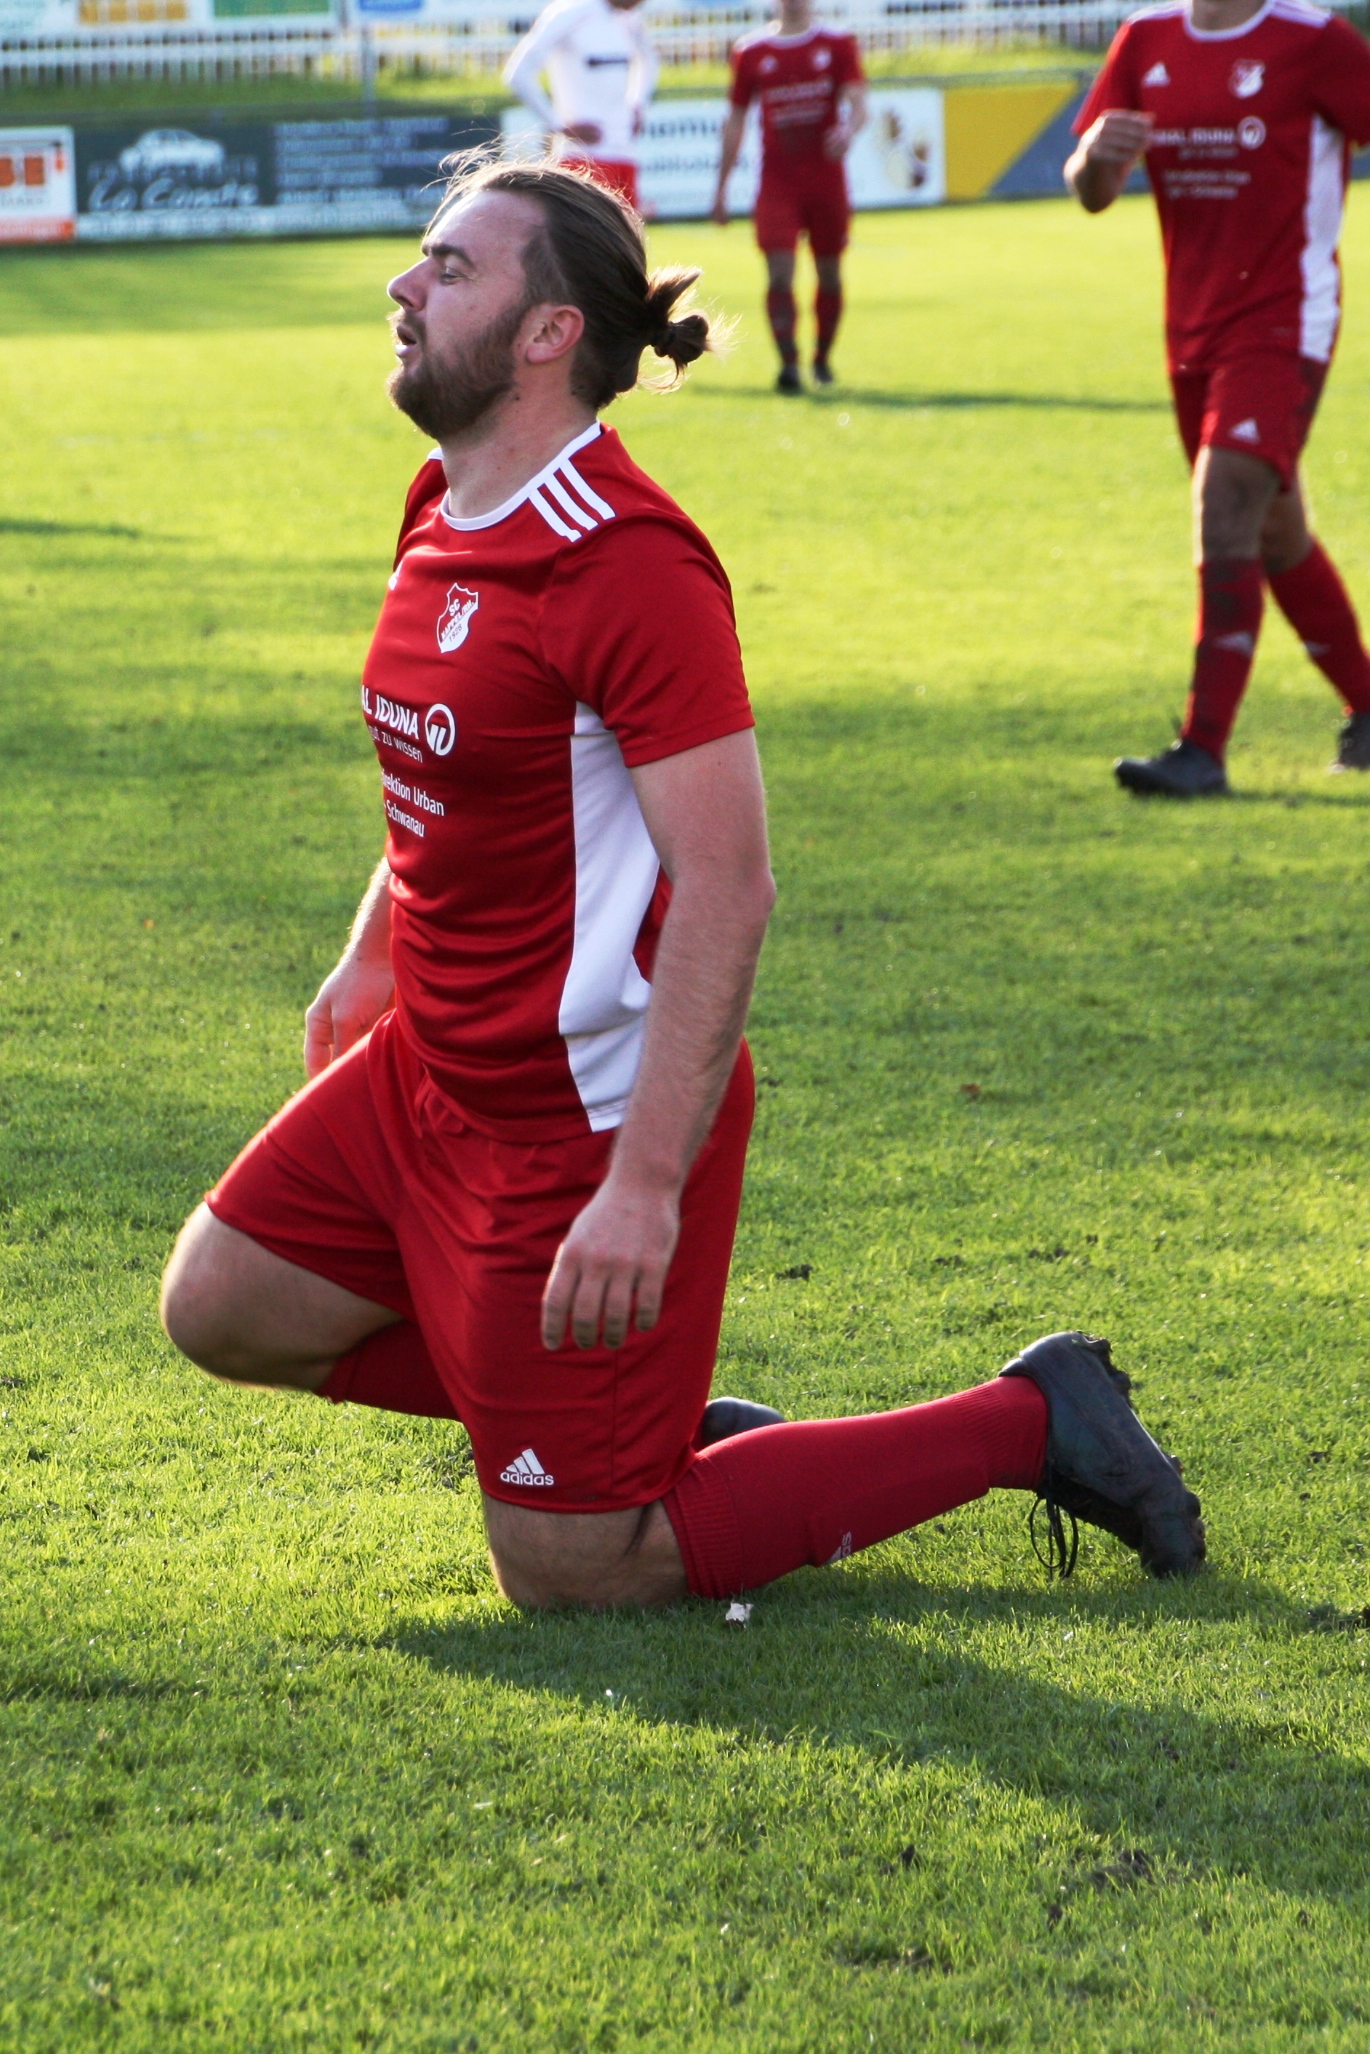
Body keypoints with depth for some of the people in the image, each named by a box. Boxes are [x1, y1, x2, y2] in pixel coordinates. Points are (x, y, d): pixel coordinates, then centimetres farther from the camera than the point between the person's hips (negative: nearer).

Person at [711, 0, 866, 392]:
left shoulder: (838, 46, 4)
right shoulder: (751, 53, 7)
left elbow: (857, 104, -7)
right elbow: (735, 120, 12)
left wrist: (848, 129, -31)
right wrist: (721, 187, 11)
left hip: (827, 181, 0)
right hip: (777, 184, 0)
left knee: (829, 272, 9)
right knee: (779, 272, -15)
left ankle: (823, 358, 27)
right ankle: (788, 364, -19)